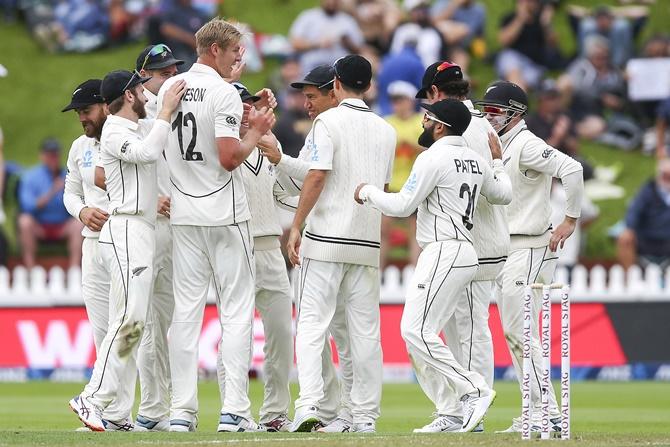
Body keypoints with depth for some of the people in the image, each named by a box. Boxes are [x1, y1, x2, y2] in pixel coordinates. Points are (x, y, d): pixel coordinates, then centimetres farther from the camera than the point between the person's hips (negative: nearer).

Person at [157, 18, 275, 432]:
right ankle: (234, 411, -6)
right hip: (225, 214, -6)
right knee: (237, 312, -1)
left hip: (184, 214, 6)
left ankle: (182, 410, 3)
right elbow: (229, 157, -20)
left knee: (186, 311, 6)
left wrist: (245, 120, 18)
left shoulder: (169, 89, 9)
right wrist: (257, 131, -3)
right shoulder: (224, 92, -13)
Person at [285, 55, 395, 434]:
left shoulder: (329, 121, -5)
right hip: (368, 242, 4)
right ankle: (366, 416, 5)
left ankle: (309, 405, -18)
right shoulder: (386, 130, 11)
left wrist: (296, 226, -10)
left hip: (326, 241, -4)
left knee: (312, 322, -4)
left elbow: (318, 175, -14)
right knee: (365, 329, 6)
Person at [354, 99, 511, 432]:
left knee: (416, 331, -15)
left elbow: (402, 205, -13)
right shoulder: (476, 161, 16)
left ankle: (474, 390, -18)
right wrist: (497, 162, 46)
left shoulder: (434, 158, -10)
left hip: (443, 252, -10)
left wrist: (367, 192, 4)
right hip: (465, 253, 10)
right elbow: (503, 195, 30)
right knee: (420, 334, 9)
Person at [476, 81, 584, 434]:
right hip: (505, 250, 10)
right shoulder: (499, 147, 16)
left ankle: (548, 414, -13)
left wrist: (570, 221, -23)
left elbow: (571, 169, -27)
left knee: (520, 331, -13)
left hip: (530, 249, -10)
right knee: (513, 333, 10)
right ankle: (536, 414, 14)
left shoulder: (526, 145, -14)